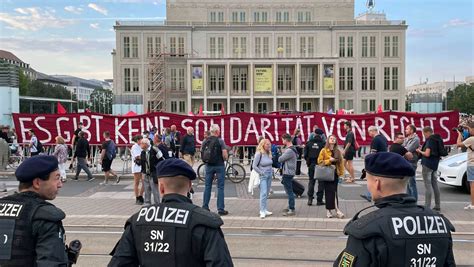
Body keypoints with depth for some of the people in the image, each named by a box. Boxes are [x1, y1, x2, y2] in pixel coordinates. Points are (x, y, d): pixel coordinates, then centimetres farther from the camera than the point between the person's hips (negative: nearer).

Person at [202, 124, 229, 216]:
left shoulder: (205, 141, 2)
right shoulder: (220, 141, -12)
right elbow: (225, 154, -15)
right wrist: (225, 159, 5)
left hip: (209, 166, 4)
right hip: (219, 165, -4)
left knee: (207, 186, 13)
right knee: (220, 187, 2)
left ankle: (205, 207, 16)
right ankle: (220, 209, 3)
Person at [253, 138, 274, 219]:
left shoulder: (269, 153, 7)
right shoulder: (259, 154, -14)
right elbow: (254, 166, -15)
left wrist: (271, 171, 10)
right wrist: (261, 173, -12)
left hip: (269, 175, 7)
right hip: (263, 176, -7)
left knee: (267, 193, 10)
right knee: (263, 193, -13)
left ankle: (265, 210, 17)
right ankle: (262, 211, -11)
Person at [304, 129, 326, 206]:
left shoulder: (309, 143, 0)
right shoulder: (323, 143, -10)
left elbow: (305, 154, 1)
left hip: (311, 165, 3)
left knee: (311, 181, 14)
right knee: (321, 182, 7)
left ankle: (310, 199, 6)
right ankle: (319, 200, 8)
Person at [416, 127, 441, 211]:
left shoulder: (430, 141, -15)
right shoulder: (436, 140, 12)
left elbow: (427, 154, -21)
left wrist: (420, 151, -4)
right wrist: (422, 149, 10)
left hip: (427, 164, -9)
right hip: (434, 164, 9)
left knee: (428, 185, -7)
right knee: (435, 185, 13)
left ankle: (427, 206, -7)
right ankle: (437, 206, 18)